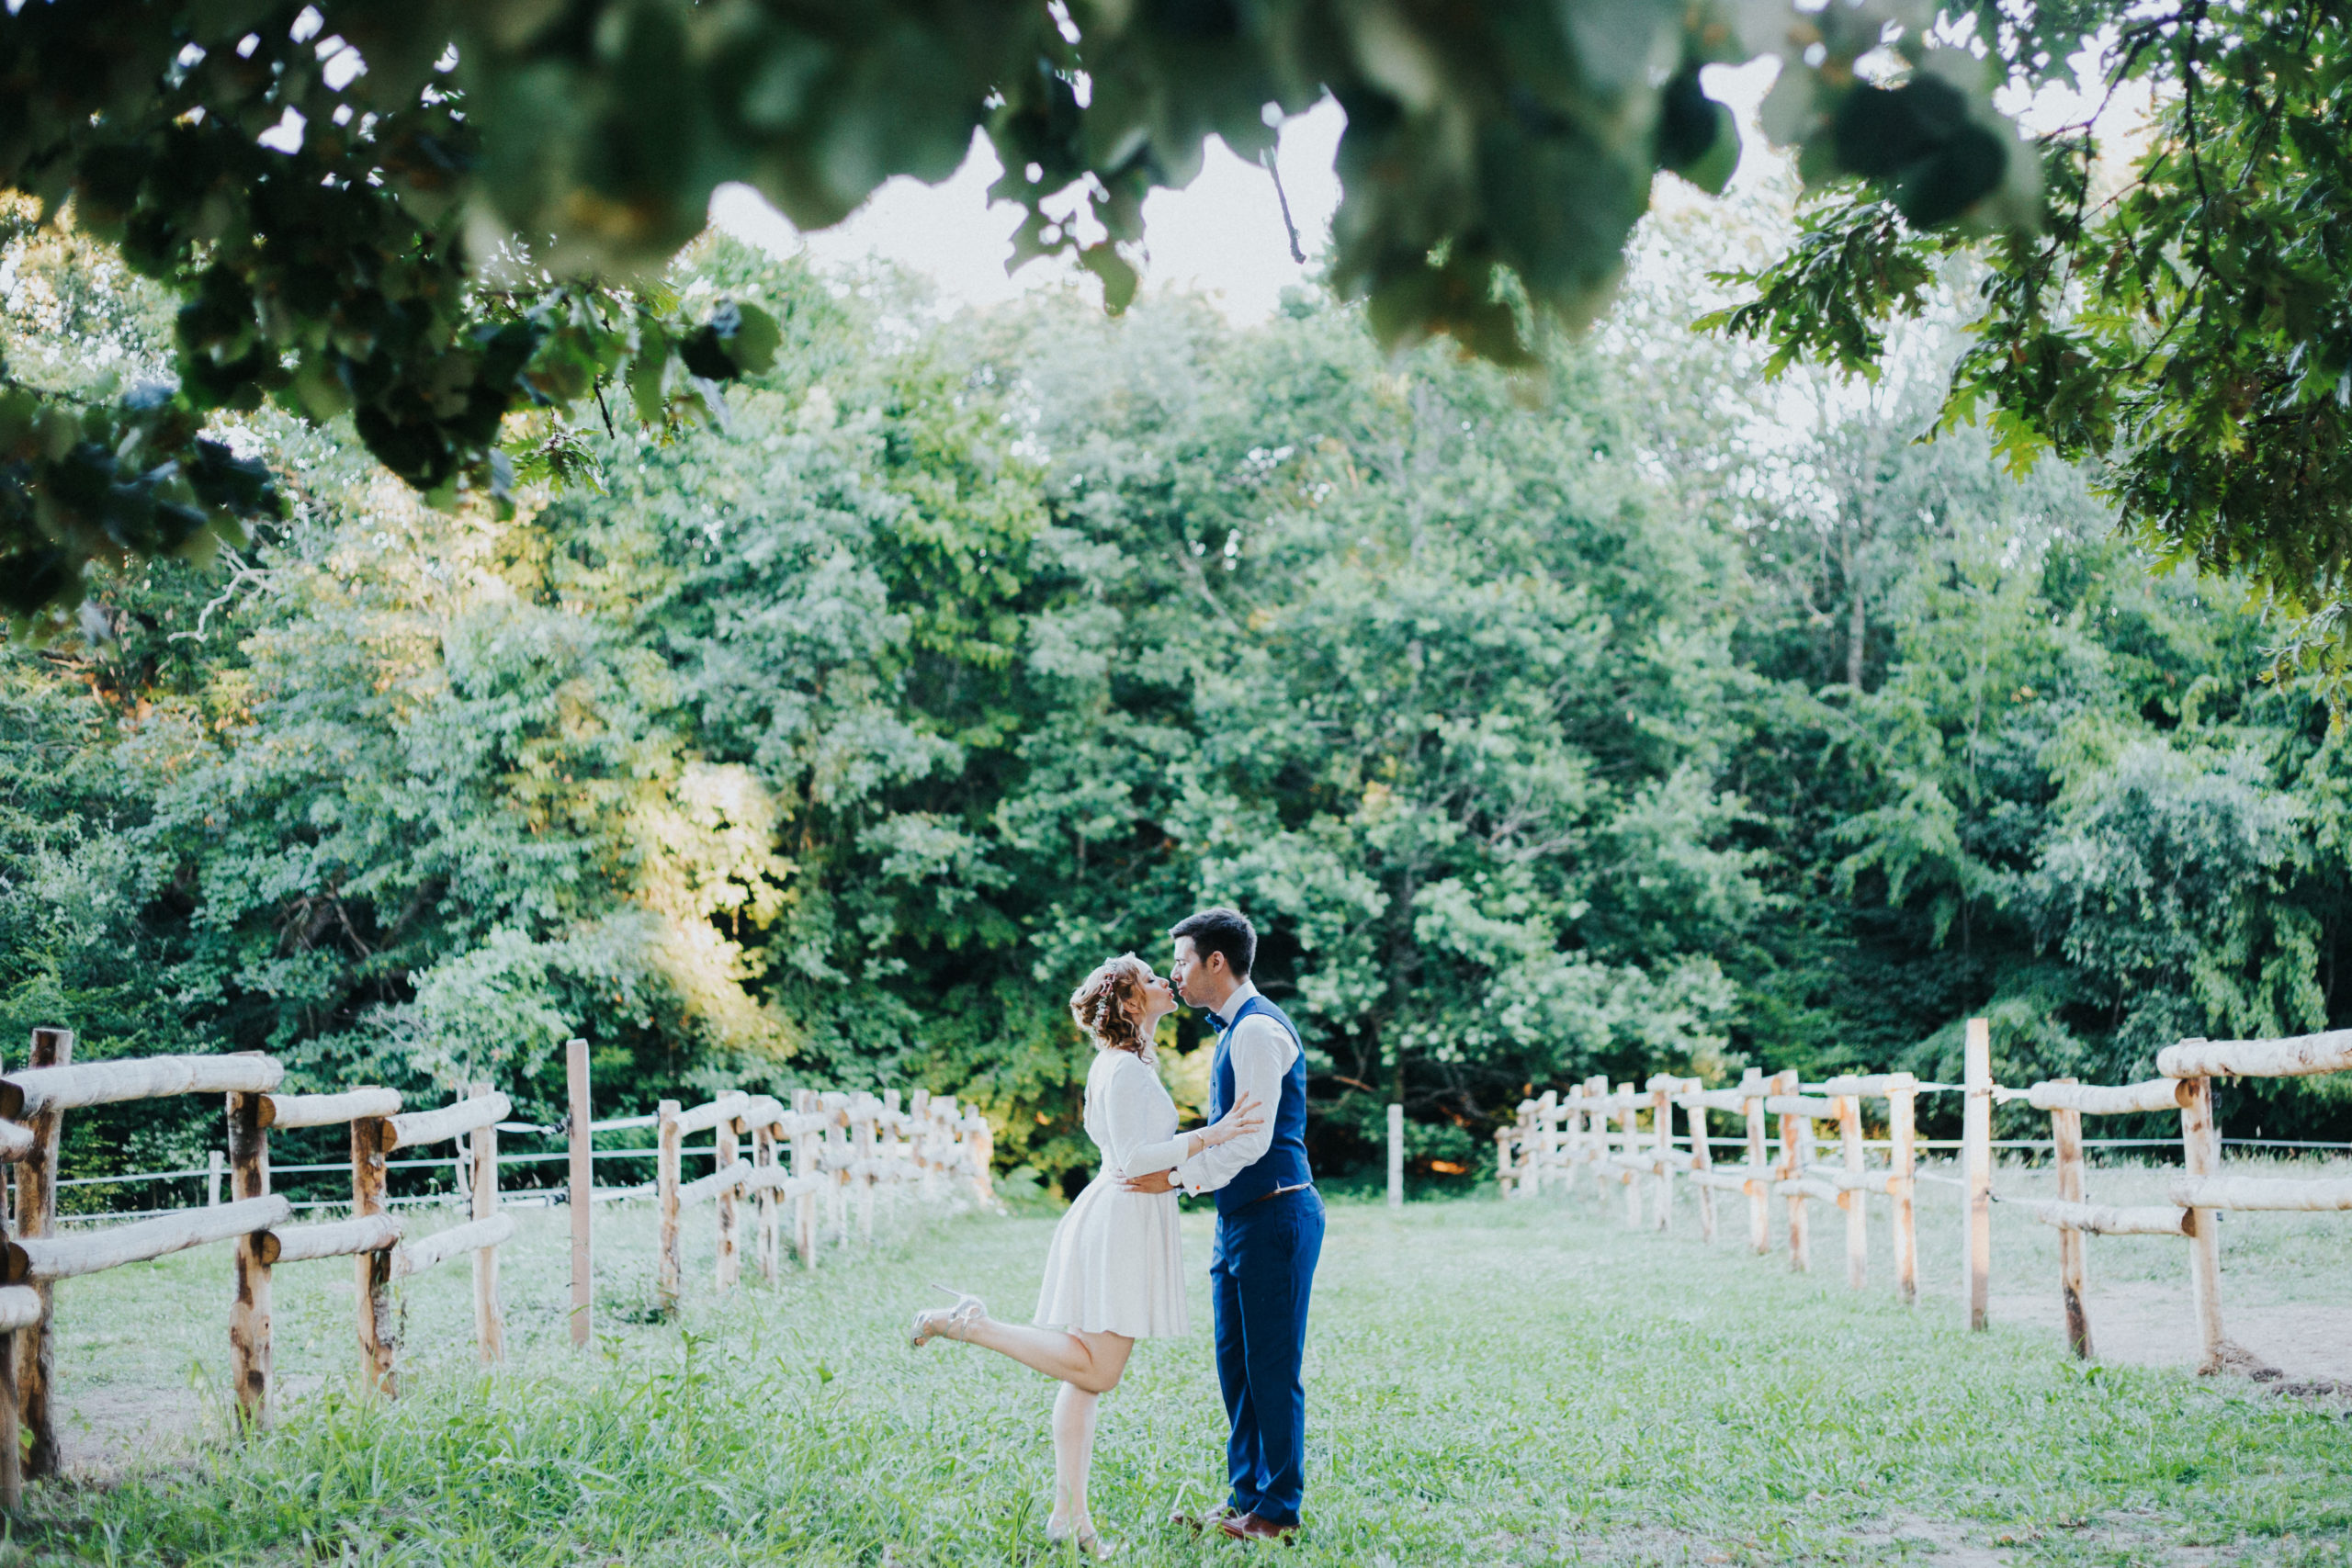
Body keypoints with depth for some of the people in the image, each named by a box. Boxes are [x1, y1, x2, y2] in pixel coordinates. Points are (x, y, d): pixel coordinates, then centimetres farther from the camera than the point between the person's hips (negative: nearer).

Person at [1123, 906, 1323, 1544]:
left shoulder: (1259, 1030, -15)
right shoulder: (1236, 1029, 17)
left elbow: (1250, 1139, -21)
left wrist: (1177, 1176, -19)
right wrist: (1183, 1171, 12)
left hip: (1273, 1216, -10)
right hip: (1240, 1217, 10)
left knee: (1272, 1369, -3)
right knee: (1235, 1365, 14)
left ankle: (1276, 1513, 4)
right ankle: (1245, 1498, 23)